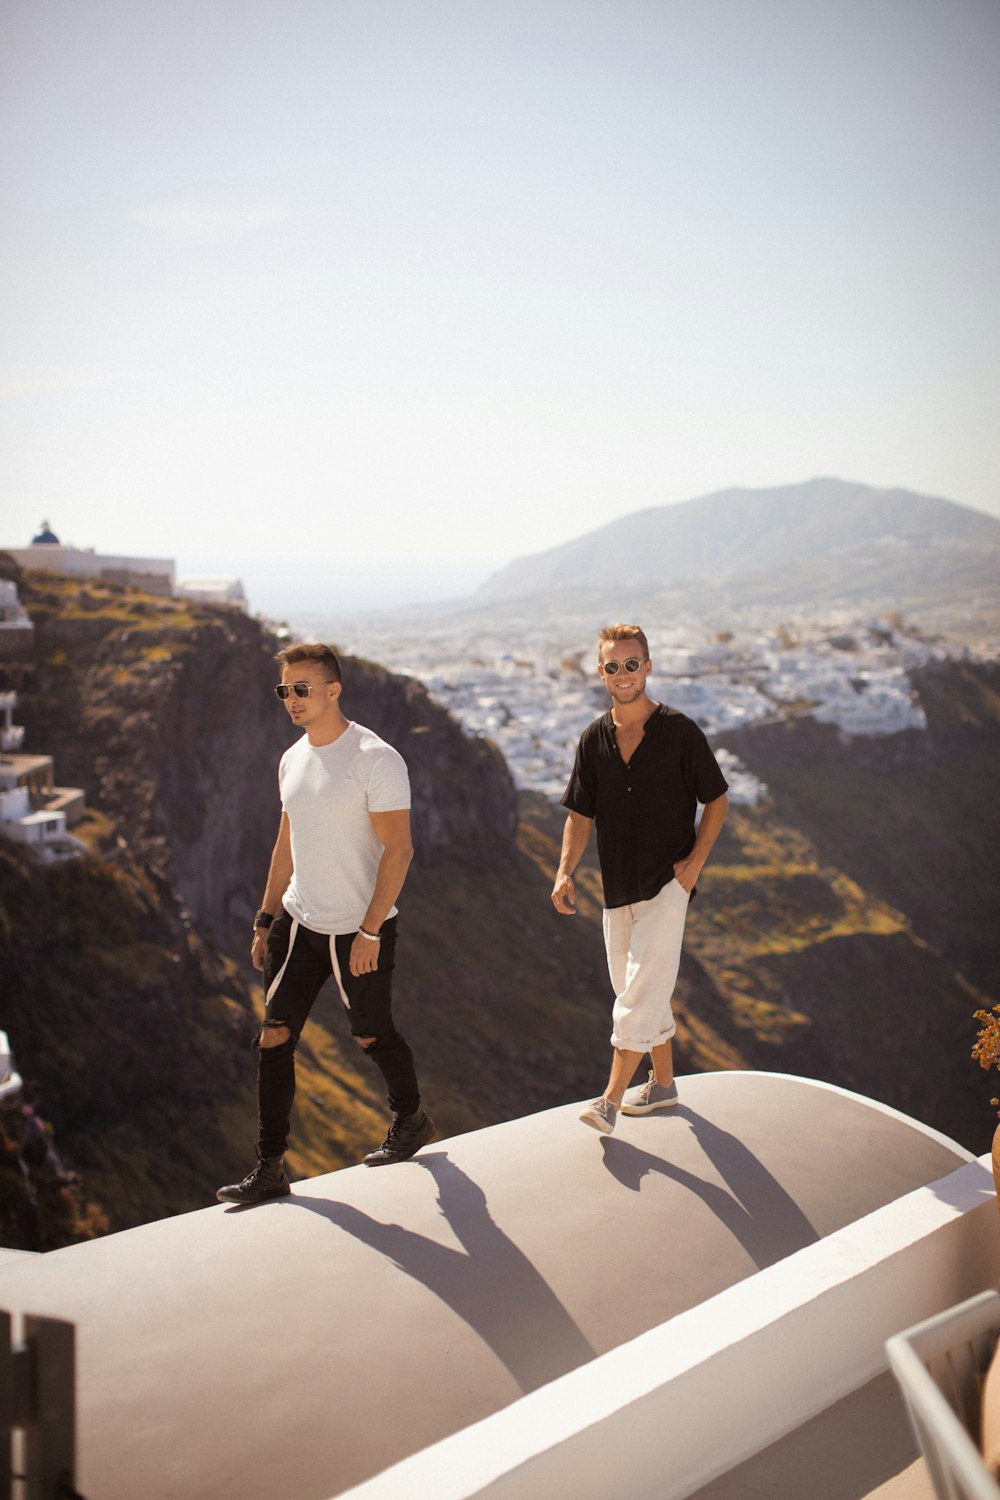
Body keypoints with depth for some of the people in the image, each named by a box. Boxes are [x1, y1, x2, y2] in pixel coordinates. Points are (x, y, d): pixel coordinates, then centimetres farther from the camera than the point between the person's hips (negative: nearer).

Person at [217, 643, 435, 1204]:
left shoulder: (376, 759, -15)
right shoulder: (293, 759, 8)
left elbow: (398, 850, -18)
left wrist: (369, 930, -22)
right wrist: (266, 918, 15)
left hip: (359, 931, -6)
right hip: (297, 923, 6)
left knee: (372, 1034, 10)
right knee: (274, 1038, 1)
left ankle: (412, 1119, 37)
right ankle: (271, 1168, 8)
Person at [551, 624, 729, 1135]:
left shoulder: (680, 731, -8)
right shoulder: (594, 739, 4)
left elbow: (717, 800, -1)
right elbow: (580, 813, 7)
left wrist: (695, 862, -11)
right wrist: (565, 872, -8)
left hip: (666, 886, -6)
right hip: (618, 890, 6)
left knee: (639, 994, -11)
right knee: (639, 994, 16)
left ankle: (611, 1100, -8)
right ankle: (663, 1083, 32)